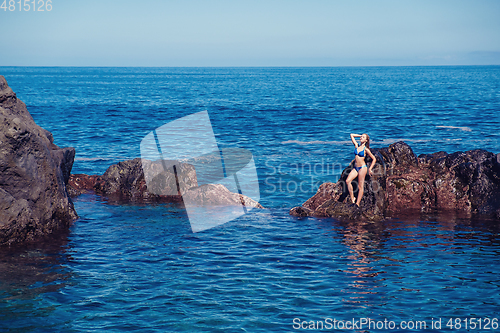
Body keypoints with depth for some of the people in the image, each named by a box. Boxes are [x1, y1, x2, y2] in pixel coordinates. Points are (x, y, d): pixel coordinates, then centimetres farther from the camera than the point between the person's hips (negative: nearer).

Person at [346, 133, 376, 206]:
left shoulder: (366, 149, -5)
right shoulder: (356, 145, 9)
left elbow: (374, 159, 1)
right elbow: (352, 135, 18)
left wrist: (370, 169, -1)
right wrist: (360, 135, 16)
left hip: (362, 168, -6)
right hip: (355, 168, 6)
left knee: (360, 186, -4)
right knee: (348, 181, -14)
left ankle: (357, 203, -4)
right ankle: (352, 199, -9)